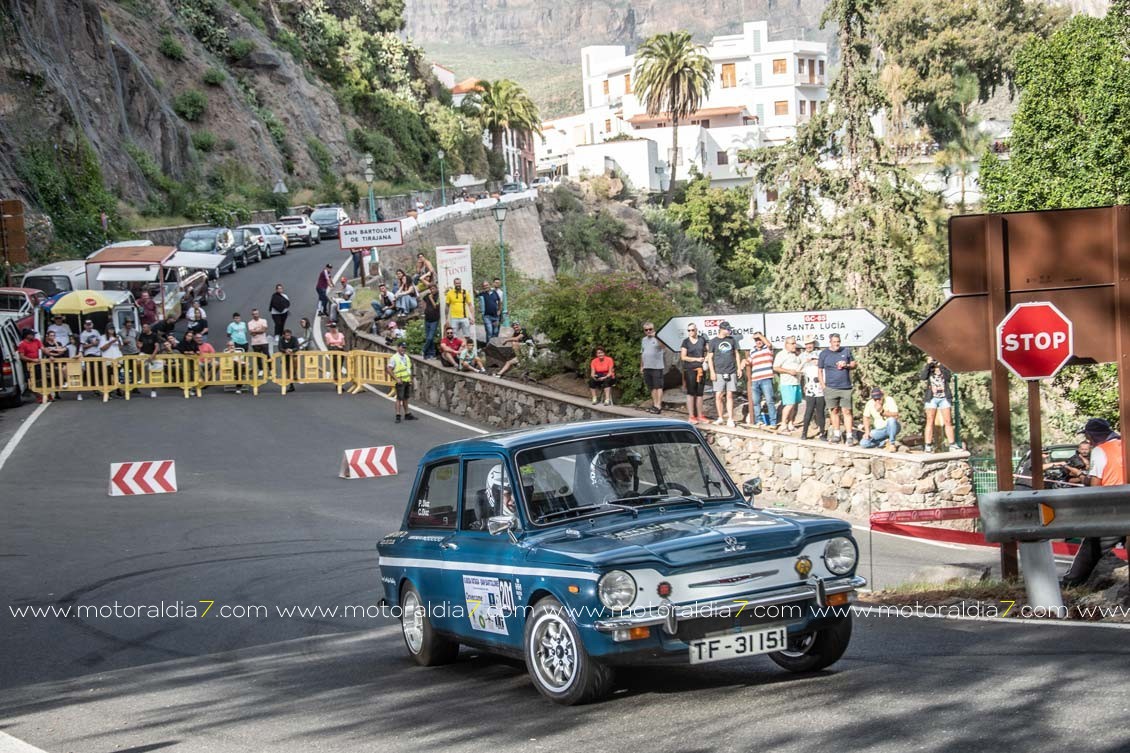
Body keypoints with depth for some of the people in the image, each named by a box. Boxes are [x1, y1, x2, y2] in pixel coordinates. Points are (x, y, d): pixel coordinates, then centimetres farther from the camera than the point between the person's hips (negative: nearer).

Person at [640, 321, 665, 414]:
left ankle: (658, 406, -9)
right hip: (647, 367, 7)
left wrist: (656, 337, -34)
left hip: (657, 367, -7)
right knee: (652, 387, 11)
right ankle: (654, 404, 17)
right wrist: (641, 366, 20)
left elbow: (663, 346, -25)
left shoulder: (657, 338, -5)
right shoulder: (644, 340, 17)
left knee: (658, 386, -6)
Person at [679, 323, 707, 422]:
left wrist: (706, 358, 2)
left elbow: (706, 352, 23)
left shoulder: (702, 340, 8)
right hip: (690, 370, -4)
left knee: (699, 393, 8)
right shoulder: (685, 342, -2)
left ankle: (700, 415, 15)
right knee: (691, 393, -4)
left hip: (700, 369, 4)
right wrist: (697, 359, -13)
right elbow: (683, 357, -7)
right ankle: (691, 416, -2)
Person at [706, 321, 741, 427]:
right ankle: (720, 418, 12)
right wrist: (712, 372, -6)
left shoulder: (731, 340, 11)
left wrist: (739, 368, 11)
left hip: (731, 372, 2)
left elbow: (737, 354, 18)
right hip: (719, 373, -2)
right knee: (718, 396, -1)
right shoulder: (713, 342, 1)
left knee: (729, 396, 0)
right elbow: (710, 357, 1)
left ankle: (730, 419, 1)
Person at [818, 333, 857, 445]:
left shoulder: (846, 351, 7)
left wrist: (846, 365, -8)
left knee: (846, 411, -4)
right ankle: (836, 434, 18)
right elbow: (820, 370, 6)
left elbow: (854, 364, 15)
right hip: (831, 388, 0)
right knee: (835, 410, 7)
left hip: (846, 387, 0)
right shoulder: (824, 354, 4)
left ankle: (849, 436, -4)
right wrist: (823, 386, -1)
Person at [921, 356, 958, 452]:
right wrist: (928, 364, -10)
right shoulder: (928, 370, 10)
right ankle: (928, 445, -6)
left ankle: (952, 444, 4)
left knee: (948, 421, 1)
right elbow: (922, 377, -9)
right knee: (930, 421, -5)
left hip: (944, 398, 1)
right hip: (932, 398, -1)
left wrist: (940, 365, -10)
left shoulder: (944, 369, 10)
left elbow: (948, 376, -9)